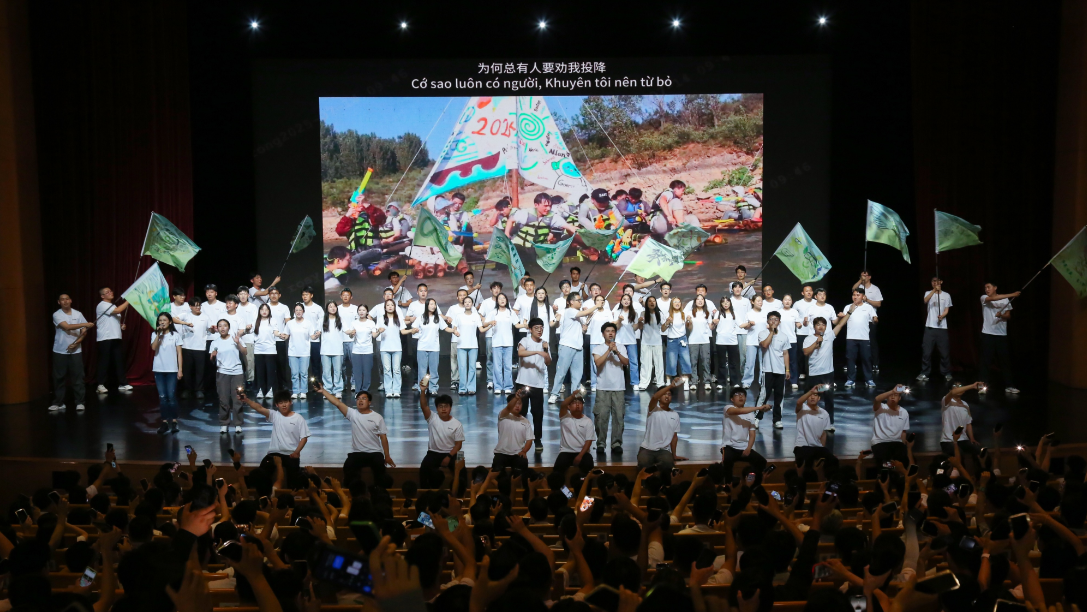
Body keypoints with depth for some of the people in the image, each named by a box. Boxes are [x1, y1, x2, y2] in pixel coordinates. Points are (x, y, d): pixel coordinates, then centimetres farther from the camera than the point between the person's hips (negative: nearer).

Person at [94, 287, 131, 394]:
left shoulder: (113, 306, 19)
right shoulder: (102, 305, -10)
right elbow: (118, 310, -24)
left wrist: (121, 326, 10)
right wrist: (129, 300, -20)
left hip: (116, 338, 8)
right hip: (104, 339, -8)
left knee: (119, 360, 6)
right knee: (104, 362, -4)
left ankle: (122, 383, 10)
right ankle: (101, 385, 3)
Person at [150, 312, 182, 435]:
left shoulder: (176, 335, 1)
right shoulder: (155, 335, 6)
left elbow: (179, 353, 1)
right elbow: (153, 348, -12)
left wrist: (180, 369, -4)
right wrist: (159, 334, -16)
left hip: (172, 370, -2)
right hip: (159, 370, 2)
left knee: (171, 396, -4)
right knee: (162, 397, 4)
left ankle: (174, 420, 5)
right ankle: (165, 421, 8)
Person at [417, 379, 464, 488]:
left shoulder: (457, 424, -3)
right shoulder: (432, 418, -3)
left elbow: (458, 444, -4)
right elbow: (424, 406, -20)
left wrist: (449, 457, -18)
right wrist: (423, 391, -37)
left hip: (450, 454, 0)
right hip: (433, 453, 0)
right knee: (424, 468, -28)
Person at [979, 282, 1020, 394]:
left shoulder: (1005, 300, 6)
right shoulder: (984, 298, 0)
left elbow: (1008, 316, 4)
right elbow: (992, 298, -22)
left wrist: (1001, 315, -19)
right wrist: (1011, 295, -31)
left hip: (1001, 334, 1)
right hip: (988, 334, -1)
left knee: (1005, 360, 2)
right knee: (985, 360, -2)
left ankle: (1009, 386, 7)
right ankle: (984, 385, 4)